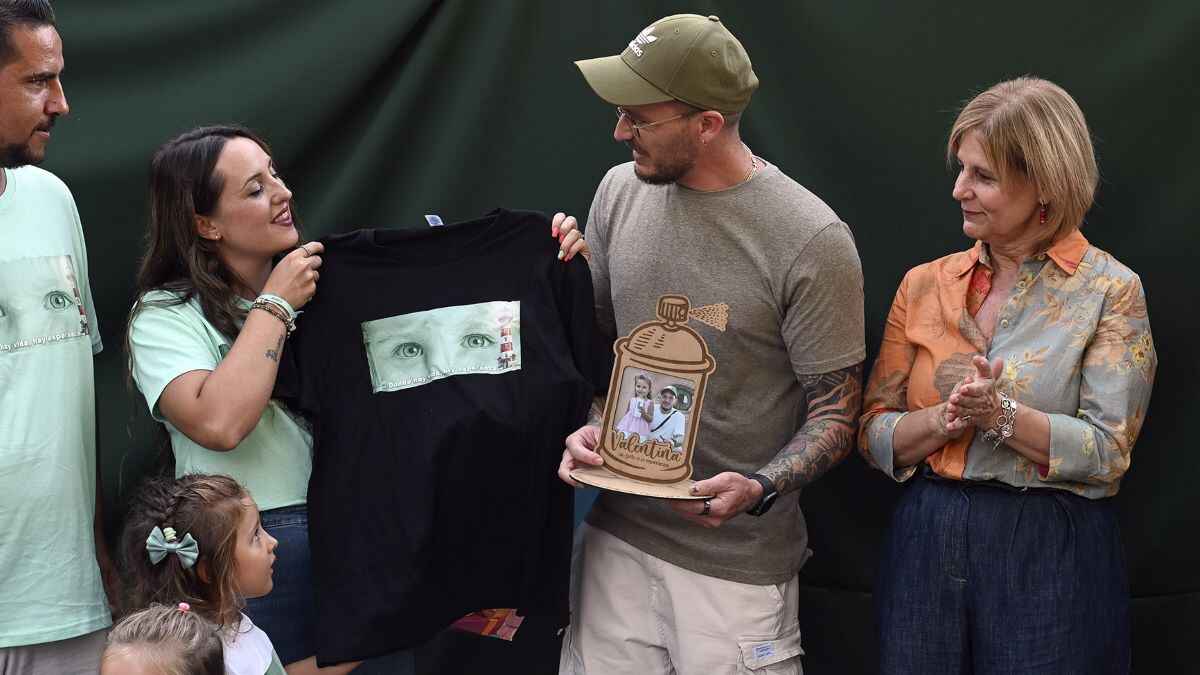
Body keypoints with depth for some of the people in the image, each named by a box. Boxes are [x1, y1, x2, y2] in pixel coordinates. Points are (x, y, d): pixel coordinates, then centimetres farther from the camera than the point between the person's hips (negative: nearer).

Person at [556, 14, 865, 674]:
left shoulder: (813, 241, -14)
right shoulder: (620, 192, 2)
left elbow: (836, 413, -8)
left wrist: (759, 489, -24)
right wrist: (584, 427, -4)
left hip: (737, 559, -4)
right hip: (616, 533, 5)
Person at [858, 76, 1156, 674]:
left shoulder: (1110, 292, -4)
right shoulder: (925, 284, 7)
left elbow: (1108, 452, -11)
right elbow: (874, 434, 4)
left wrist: (1001, 414, -22)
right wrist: (944, 419, -15)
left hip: (1050, 553, -3)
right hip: (926, 543, 4)